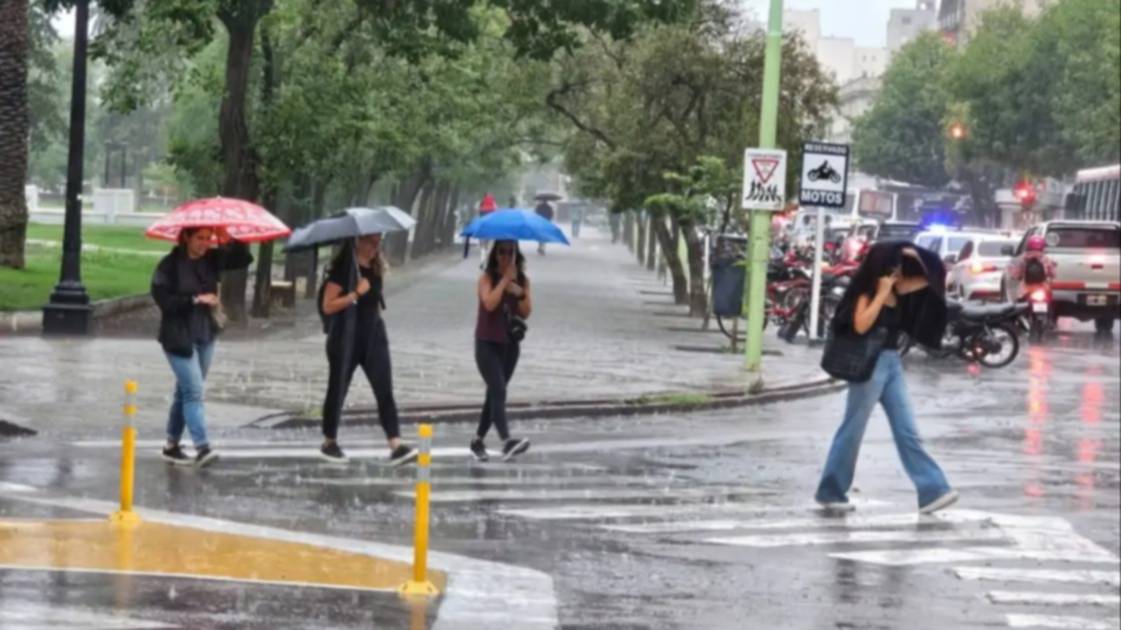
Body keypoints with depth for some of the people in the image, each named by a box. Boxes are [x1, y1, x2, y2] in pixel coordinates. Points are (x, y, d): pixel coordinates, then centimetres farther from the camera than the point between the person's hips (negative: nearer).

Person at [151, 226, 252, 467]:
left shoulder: (212, 259, 4)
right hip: (179, 337, -6)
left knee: (186, 392, 13)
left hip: (205, 335, 6)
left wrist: (231, 241, -14)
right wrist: (195, 300, -19)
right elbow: (163, 298, -16)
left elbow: (244, 258, 3)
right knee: (194, 391, -15)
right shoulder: (170, 265, -11)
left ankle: (172, 445, 23)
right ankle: (202, 447, -20)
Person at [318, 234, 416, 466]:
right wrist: (356, 294, -23)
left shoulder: (376, 268, 9)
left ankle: (396, 446, -16)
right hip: (346, 339, -5)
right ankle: (329, 443, 25)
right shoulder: (343, 268, -11)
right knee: (337, 391, 8)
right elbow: (327, 306, -17)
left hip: (373, 336, 5)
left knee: (385, 391, -8)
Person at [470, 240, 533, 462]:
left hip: (510, 344, 5)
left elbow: (526, 312, 0)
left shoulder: (523, 280, 6)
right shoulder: (487, 277, -6)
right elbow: (489, 304, -22)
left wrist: (520, 293, -16)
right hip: (487, 343, -5)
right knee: (498, 390, -19)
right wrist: (505, 279, -18)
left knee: (495, 392, 11)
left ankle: (478, 441, 24)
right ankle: (506, 441, -33)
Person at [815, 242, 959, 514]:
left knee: (907, 430, 4)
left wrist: (916, 257, 0)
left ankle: (932, 490, 0)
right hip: (870, 363, -7)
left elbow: (929, 278, 17)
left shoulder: (898, 291, 9)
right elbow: (860, 325, -24)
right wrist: (882, 293, -20)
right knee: (853, 429, 1)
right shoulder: (866, 293, -9)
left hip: (893, 362, 7)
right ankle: (830, 491, 12)